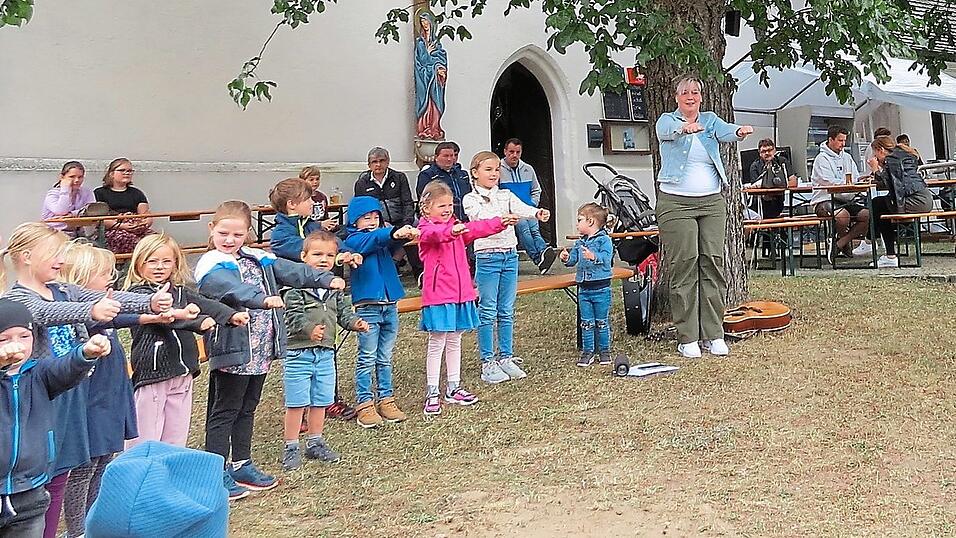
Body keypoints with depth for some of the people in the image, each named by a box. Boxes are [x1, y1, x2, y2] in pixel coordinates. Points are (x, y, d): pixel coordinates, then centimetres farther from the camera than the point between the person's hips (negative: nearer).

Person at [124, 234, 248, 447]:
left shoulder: (180, 291, 13)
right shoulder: (139, 293, -9)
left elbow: (206, 304, -1)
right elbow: (162, 313, -26)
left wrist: (232, 315, -21)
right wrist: (198, 322, -41)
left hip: (182, 374, 7)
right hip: (151, 373, -7)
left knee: (176, 438, 13)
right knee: (145, 440, -2)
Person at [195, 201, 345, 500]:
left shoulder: (257, 260, 12)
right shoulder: (212, 266, -11)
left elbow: (290, 271, 8)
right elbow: (233, 288, -31)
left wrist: (327, 279, -1)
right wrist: (262, 298, -48)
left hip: (261, 350, 8)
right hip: (232, 350, -7)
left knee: (247, 408, 17)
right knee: (225, 410, 1)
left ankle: (241, 464, 29)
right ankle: (216, 472, 8)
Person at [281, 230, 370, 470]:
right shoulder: (295, 287, -12)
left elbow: (343, 312, 12)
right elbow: (292, 316, -19)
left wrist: (355, 323, -8)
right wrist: (309, 329, -35)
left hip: (326, 353, 6)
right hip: (299, 353, -6)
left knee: (320, 401, 16)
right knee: (296, 403, 1)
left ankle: (315, 443, 30)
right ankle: (291, 447, 13)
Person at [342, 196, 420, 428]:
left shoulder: (384, 236, 13)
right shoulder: (354, 240, -4)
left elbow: (393, 241, -8)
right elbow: (371, 240, -25)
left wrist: (407, 233, -31)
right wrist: (394, 233, -43)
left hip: (390, 305, 6)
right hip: (367, 306, -6)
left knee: (385, 358, 13)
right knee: (367, 358, -1)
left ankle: (385, 399, 21)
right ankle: (364, 404, 5)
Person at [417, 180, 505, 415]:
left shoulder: (457, 226, 15)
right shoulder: (426, 230, -9)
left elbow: (476, 228, 8)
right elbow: (435, 234, -31)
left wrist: (500, 222, -6)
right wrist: (452, 230, -51)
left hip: (460, 292, 7)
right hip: (438, 295, -7)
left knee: (454, 341, 15)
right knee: (437, 343, -3)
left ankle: (453, 388, 25)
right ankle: (432, 393, 3)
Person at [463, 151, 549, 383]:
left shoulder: (505, 195, 10)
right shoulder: (471, 199, -2)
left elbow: (521, 208, -9)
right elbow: (481, 215, -23)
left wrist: (537, 213, -32)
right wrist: (502, 218, -44)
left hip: (510, 255, 5)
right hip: (487, 257, -5)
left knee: (507, 311, 10)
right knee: (487, 312, -1)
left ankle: (506, 358, 19)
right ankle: (487, 363, 5)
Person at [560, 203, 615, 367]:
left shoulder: (604, 240, -8)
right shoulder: (580, 243, 12)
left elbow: (606, 259, -21)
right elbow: (573, 260, 13)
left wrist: (594, 256, -38)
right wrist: (567, 258, -8)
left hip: (601, 288, -6)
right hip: (583, 288, 6)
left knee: (602, 321, 4)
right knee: (586, 322, 8)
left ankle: (604, 351, 16)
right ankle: (587, 352, 14)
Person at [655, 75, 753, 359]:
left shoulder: (710, 120, 11)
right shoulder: (667, 121, 2)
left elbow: (725, 131, -11)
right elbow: (667, 131, -22)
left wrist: (740, 131, -35)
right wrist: (684, 128, -46)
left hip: (712, 202, 3)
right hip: (676, 204, -3)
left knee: (713, 263, 1)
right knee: (684, 267, -5)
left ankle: (714, 334, 7)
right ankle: (687, 338, 0)